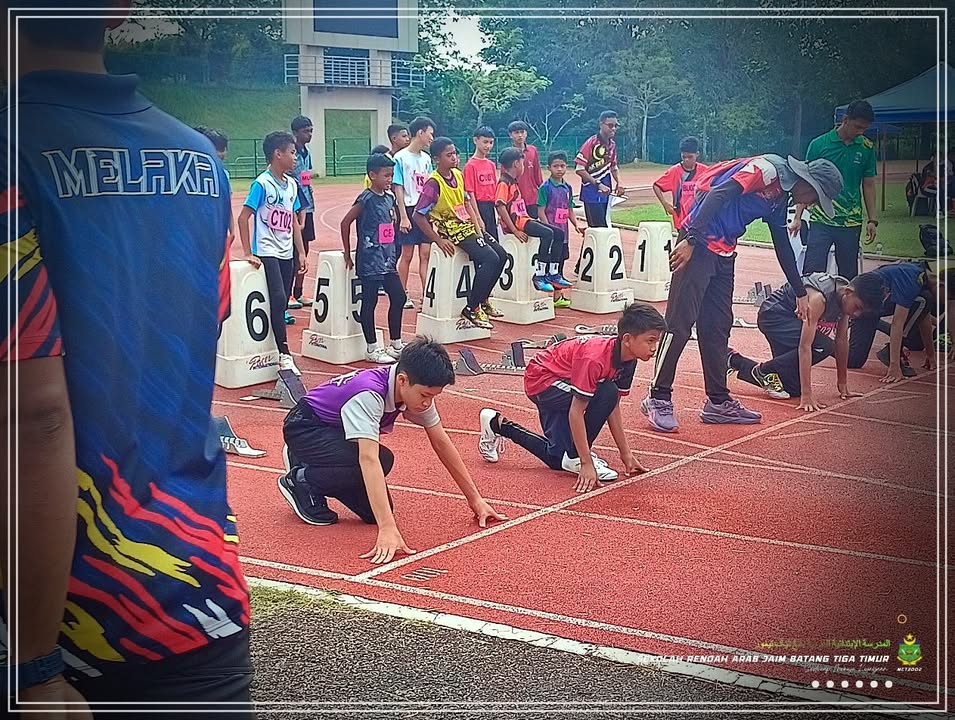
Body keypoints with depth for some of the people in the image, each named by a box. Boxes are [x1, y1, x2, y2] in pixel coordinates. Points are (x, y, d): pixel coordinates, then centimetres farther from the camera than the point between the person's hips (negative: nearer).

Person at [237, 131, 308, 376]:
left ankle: (275, 350, 15)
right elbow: (243, 218, -11)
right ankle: (284, 355, -16)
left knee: (281, 304, 8)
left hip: (287, 253, 7)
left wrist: (301, 253, 13)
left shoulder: (291, 185, 11)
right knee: (278, 299, -17)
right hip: (266, 252, -7)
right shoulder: (262, 183, -10)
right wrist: (248, 253, -13)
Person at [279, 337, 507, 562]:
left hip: (335, 433, 8)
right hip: (304, 428, -8)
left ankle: (311, 466, 19)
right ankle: (300, 481, -8)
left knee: (373, 512, -4)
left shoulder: (418, 389, -15)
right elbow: (369, 460, -47)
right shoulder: (369, 396, -38)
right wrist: (388, 529, -54)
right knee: (382, 460, -31)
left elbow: (441, 442, -3)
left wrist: (475, 499, -2)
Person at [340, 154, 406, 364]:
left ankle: (395, 345, 21)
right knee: (369, 302, 1)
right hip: (370, 261, -8)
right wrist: (347, 253, -8)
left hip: (388, 260, 8)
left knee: (398, 297, 9)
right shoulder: (366, 199, -13)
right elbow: (345, 223, -13)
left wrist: (393, 254, 13)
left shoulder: (389, 198, 8)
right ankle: (372, 349, 9)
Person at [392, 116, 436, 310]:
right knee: (407, 254, 2)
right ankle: (403, 294, 12)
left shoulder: (426, 158, 11)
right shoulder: (401, 158, -7)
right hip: (409, 210, -5)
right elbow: (398, 189, -9)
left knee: (425, 254, 3)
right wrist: (403, 217, -13)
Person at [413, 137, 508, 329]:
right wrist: (439, 241, -19)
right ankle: (472, 309, -12)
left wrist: (477, 227, 6)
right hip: (453, 232, -8)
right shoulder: (433, 183, -18)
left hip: (468, 226, 8)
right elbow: (418, 216, -18)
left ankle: (483, 299, 21)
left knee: (501, 255, 6)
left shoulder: (457, 175, 5)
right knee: (490, 258, -21)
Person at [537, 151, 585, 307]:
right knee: (550, 260, -4)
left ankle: (558, 295, 18)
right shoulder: (545, 188, -7)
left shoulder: (567, 187, 11)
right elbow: (541, 211, -11)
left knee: (560, 260, 11)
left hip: (563, 232, 7)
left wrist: (576, 225, 5)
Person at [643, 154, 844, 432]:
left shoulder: (780, 199, 18)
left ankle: (718, 402, 16)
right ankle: (658, 399, -5)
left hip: (724, 254, 10)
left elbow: (783, 245, 29)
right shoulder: (767, 169, -11)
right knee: (680, 323, -8)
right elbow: (718, 195, -21)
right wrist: (690, 240, -27)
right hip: (698, 246, -10)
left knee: (718, 326, 10)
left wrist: (800, 292, 36)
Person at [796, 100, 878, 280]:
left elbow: (868, 185, 12)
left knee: (849, 276, 7)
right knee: (812, 273, -8)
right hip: (820, 220, -2)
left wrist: (873, 220, 6)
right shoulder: (819, 144, -2)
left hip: (851, 223, 2)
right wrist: (798, 217, -3)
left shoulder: (867, 148, 5)